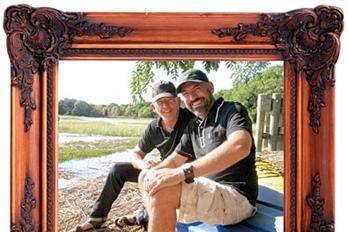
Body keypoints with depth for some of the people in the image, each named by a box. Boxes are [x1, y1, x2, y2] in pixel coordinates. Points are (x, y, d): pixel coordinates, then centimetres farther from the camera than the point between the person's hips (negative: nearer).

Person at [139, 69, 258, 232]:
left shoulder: (232, 110, -9)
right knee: (146, 180, 15)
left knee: (162, 188, -30)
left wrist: (183, 172, -36)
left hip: (237, 198, -9)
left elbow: (240, 146, -30)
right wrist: (152, 172, -2)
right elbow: (175, 159, 22)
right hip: (209, 191, 9)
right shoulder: (193, 127, 15)